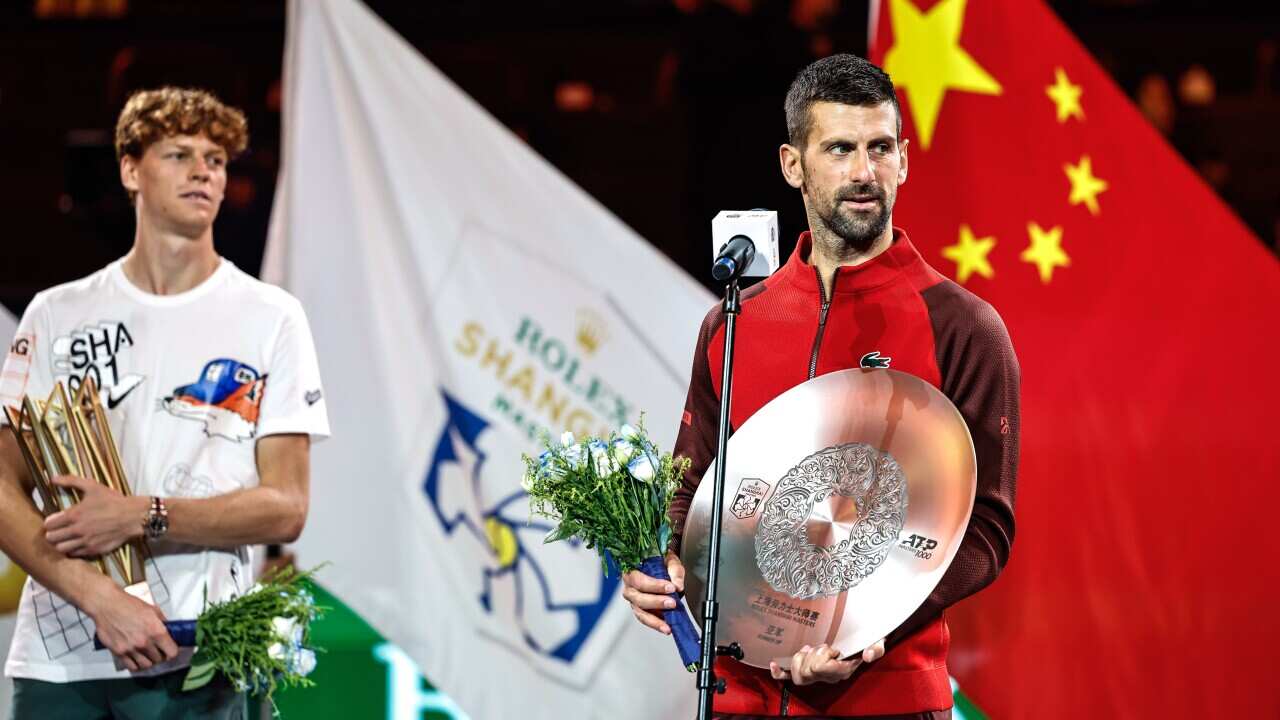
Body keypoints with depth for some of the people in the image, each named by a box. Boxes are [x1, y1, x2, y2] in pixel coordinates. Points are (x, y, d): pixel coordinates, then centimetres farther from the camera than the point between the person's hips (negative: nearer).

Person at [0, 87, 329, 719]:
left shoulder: (270, 317, 6)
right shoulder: (56, 315, 9)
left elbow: (285, 508, 0)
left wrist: (141, 516, -13)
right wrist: (102, 598, -13)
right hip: (53, 659, 2)